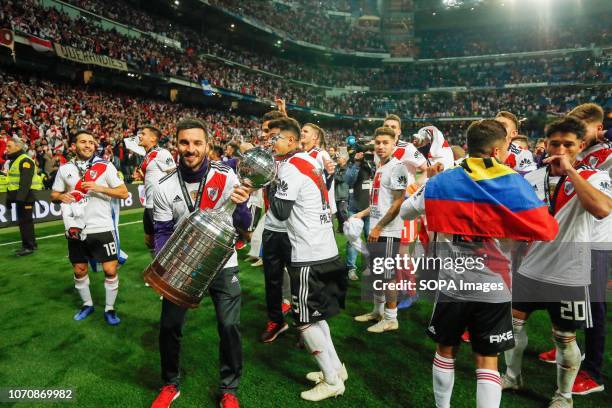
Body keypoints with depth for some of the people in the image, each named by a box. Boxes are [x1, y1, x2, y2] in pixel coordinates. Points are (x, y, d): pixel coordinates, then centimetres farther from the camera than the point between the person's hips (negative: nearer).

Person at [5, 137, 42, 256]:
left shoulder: (25, 161, -14)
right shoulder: (14, 161, 19)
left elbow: (25, 181, -23)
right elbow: (11, 181, 24)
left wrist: (20, 197, -29)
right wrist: (9, 197, 21)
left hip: (26, 196, -10)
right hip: (19, 196, 10)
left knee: (25, 221, -7)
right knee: (23, 221, 14)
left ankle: (29, 246, -1)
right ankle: (30, 244, 22)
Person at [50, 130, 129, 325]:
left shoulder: (105, 166, -4)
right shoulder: (65, 169, 5)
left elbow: (124, 193, -6)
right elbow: (53, 194, 13)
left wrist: (99, 188, -18)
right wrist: (61, 196, -10)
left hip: (102, 228, -3)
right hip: (76, 230, 3)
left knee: (110, 270, -2)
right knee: (79, 270, 15)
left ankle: (109, 308, 16)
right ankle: (87, 304, 37)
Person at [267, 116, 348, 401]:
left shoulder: (290, 167, -15)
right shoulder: (310, 161, 12)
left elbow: (281, 212, -13)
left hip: (309, 256, -9)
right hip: (326, 250, 9)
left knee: (305, 320, 2)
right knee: (315, 314, 20)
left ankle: (332, 380, 14)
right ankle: (335, 367, 30)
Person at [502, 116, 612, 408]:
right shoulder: (532, 178, 2)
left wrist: (570, 171, -26)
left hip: (568, 275, -4)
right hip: (531, 269, 4)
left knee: (565, 339, 10)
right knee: (514, 321, 13)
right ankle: (512, 376, 36)